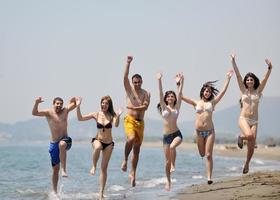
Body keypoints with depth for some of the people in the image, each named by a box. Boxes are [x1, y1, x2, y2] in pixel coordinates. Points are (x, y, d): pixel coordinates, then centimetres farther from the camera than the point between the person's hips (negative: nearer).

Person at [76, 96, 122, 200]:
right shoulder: (96, 114, -3)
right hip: (97, 140, -1)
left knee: (104, 168, 3)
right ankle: (94, 166, -16)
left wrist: (118, 116, -44)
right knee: (97, 147, -40)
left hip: (109, 143, 1)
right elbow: (80, 118, -6)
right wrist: (78, 107, -19)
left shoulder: (112, 115, -6)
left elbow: (116, 125, -26)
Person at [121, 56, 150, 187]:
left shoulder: (146, 93, 8)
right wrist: (128, 63, -18)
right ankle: (125, 160, -10)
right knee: (131, 138, -32)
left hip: (140, 122, 3)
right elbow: (125, 77, -11)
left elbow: (145, 106, -6)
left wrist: (134, 108, -14)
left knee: (137, 148, 6)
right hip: (130, 120, -3)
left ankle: (133, 174, 15)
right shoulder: (129, 89, 5)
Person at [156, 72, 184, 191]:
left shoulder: (177, 107, 4)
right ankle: (168, 182, 17)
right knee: (167, 160, 4)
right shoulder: (164, 107, 5)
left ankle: (173, 165, -11)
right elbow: (160, 94, -5)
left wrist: (181, 82, -11)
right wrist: (159, 81, -14)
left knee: (172, 147, -34)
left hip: (176, 134, -1)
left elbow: (179, 94, -3)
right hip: (166, 136, 1)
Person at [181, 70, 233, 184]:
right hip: (199, 132, 1)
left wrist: (228, 78, -1)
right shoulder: (196, 103, 8)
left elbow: (223, 91, 2)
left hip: (210, 131, -1)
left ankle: (209, 177, -6)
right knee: (202, 154, 11)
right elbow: (181, 96, 4)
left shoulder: (212, 102, 7)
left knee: (209, 155, -7)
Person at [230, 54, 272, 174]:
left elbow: (265, 79, -2)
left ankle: (247, 163, 22)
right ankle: (241, 137, 4)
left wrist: (269, 68, -17)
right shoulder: (244, 90, 7)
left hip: (254, 121, 2)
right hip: (243, 119, -2)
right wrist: (233, 62, -6)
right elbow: (238, 75, 1)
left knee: (251, 146, -1)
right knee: (249, 135, -32)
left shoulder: (258, 91, 9)